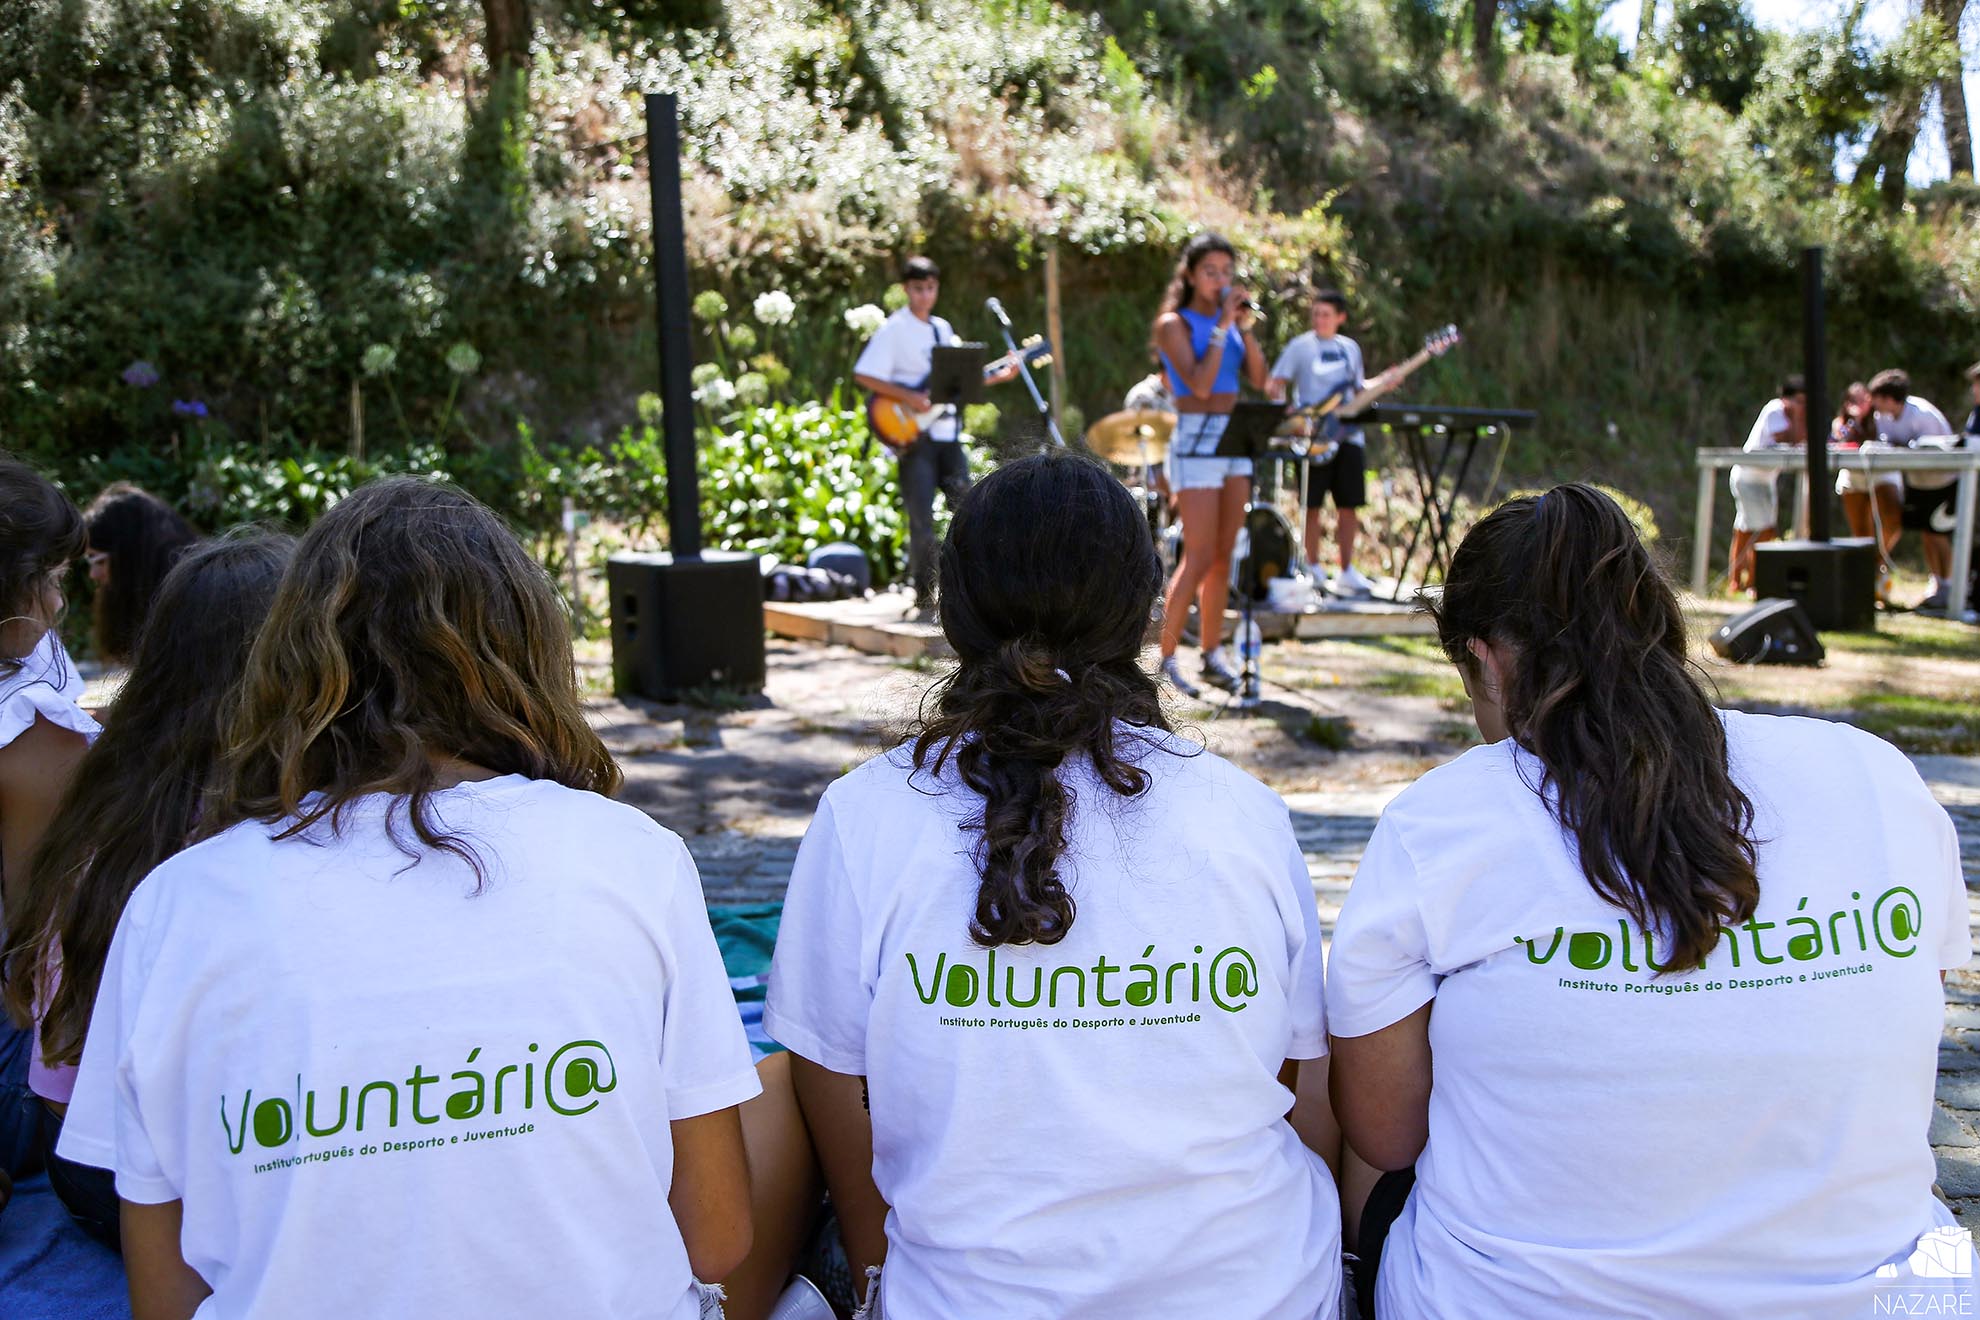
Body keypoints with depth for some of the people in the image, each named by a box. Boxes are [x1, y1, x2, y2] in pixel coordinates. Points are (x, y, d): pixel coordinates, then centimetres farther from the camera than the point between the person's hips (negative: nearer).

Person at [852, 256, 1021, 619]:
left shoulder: (943, 328, 16)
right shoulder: (893, 330, -5)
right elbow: (863, 375, -12)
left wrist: (998, 376, 9)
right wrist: (910, 398, -19)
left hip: (948, 432, 6)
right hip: (914, 436, -6)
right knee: (922, 520, -5)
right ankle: (925, 597, 5)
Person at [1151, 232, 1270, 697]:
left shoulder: (1229, 320, 13)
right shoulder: (1174, 323, -5)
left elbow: (1259, 379, 3)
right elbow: (1200, 384, -19)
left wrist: (1245, 326, -6)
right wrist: (1223, 326, -15)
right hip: (1195, 440, -7)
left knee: (1223, 557, 7)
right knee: (1199, 559, -10)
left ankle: (1212, 655, 15)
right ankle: (1165, 659, -2)